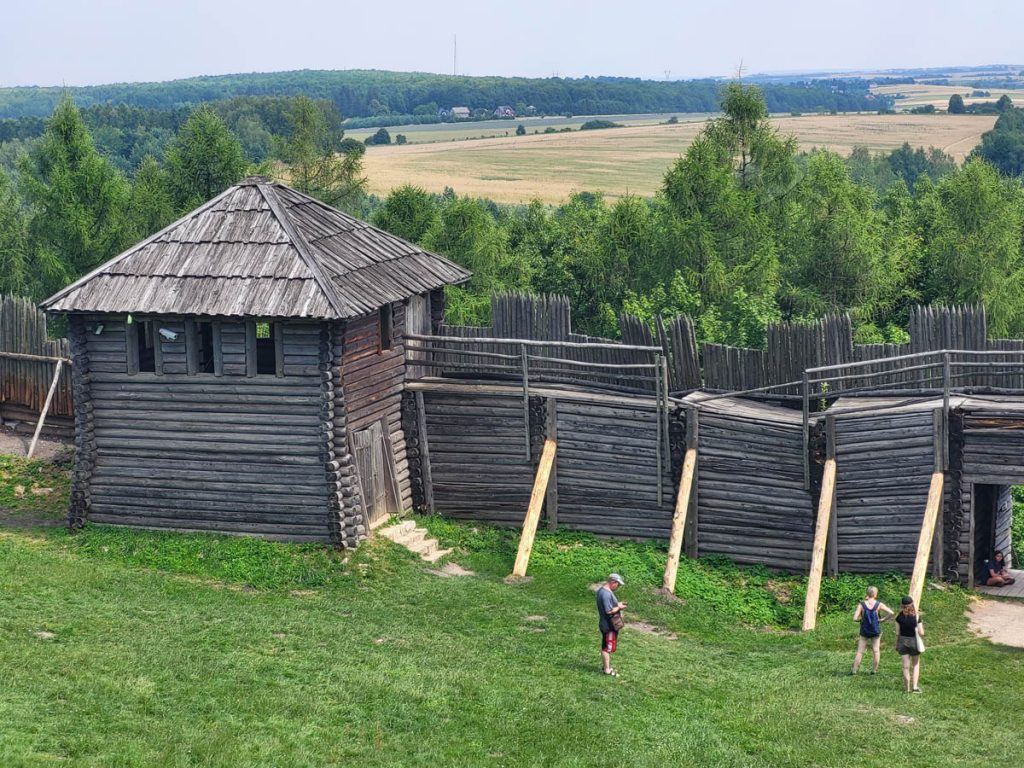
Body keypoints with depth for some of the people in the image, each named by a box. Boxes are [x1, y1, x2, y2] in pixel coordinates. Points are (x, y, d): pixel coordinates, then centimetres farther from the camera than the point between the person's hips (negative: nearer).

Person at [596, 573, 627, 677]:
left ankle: (607, 666, 31)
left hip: (605, 624, 10)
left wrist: (618, 604, 9)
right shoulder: (607, 594, -26)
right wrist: (619, 607, -13)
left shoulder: (602, 590, 7)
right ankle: (607, 670, 8)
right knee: (608, 647, 0)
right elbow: (609, 611, -27)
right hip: (609, 626, -10)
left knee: (605, 647, 19)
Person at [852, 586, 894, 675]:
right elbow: (892, 613, -14)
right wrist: (883, 619, -3)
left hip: (864, 631, 0)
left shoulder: (861, 604, -12)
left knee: (860, 652, 5)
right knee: (876, 650, 14)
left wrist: (861, 618, 2)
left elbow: (855, 618, -18)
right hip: (876, 631, 0)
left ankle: (854, 671, 4)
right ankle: (874, 670, 18)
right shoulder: (879, 605, -10)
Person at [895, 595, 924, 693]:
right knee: (916, 664, 15)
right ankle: (915, 686, 6)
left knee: (906, 666, 8)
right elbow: (921, 633, -11)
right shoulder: (916, 617, -12)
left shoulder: (899, 617, -8)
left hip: (903, 641, 1)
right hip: (914, 641, -1)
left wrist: (896, 644, 9)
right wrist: (922, 628, 11)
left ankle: (908, 688, 13)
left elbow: (897, 633, -3)